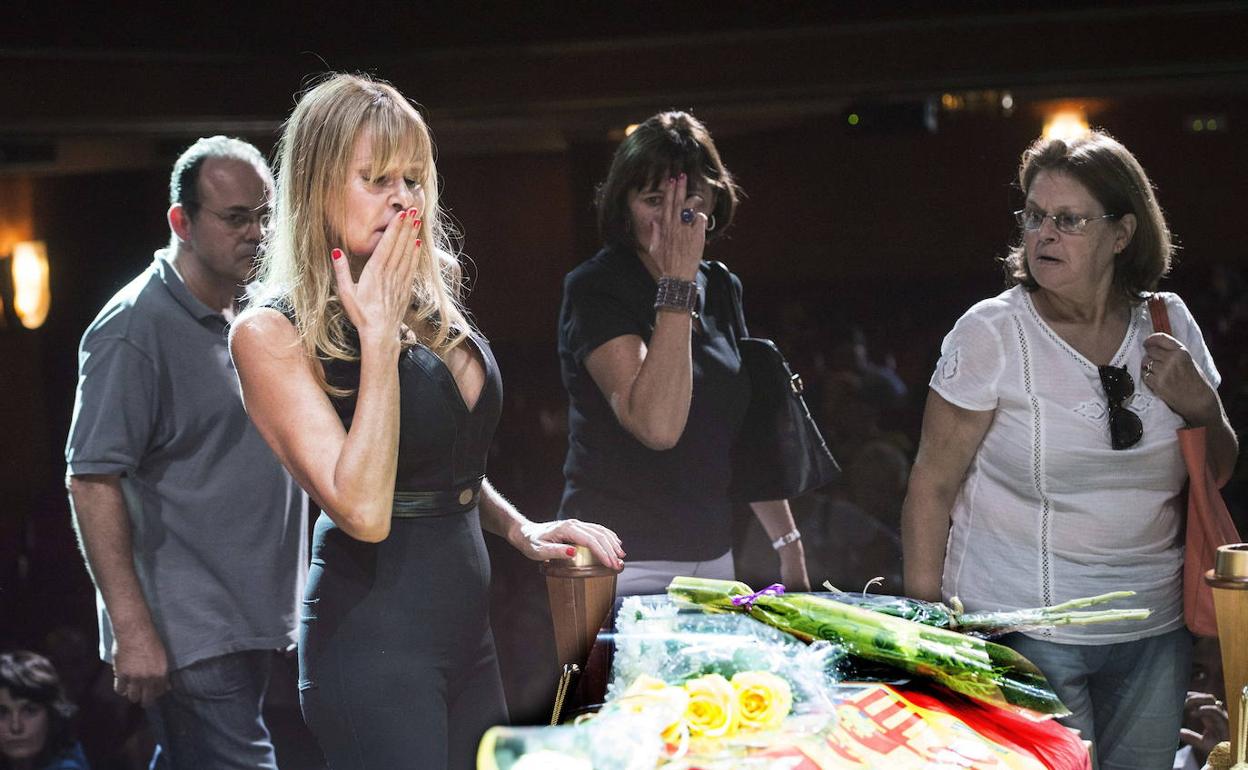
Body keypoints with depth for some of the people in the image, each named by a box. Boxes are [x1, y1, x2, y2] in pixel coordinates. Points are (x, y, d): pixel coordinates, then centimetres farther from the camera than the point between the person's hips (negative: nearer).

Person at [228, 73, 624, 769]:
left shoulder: (429, 302, 11)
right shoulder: (273, 334, -11)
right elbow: (363, 510, -21)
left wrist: (521, 530, 8)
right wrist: (379, 335, -18)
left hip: (468, 626, 8)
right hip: (375, 637, -7)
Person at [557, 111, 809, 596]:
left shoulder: (720, 291, 9)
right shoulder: (595, 290, -12)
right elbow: (658, 426, -26)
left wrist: (790, 550, 14)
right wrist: (677, 282, -23)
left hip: (712, 559, 6)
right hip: (624, 569, -6)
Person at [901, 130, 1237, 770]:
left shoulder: (1168, 322, 5)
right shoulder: (991, 332, -7)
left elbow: (1216, 474, 15)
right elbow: (932, 483, -5)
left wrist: (1200, 406, -6)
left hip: (1152, 636, 4)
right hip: (1024, 635, -4)